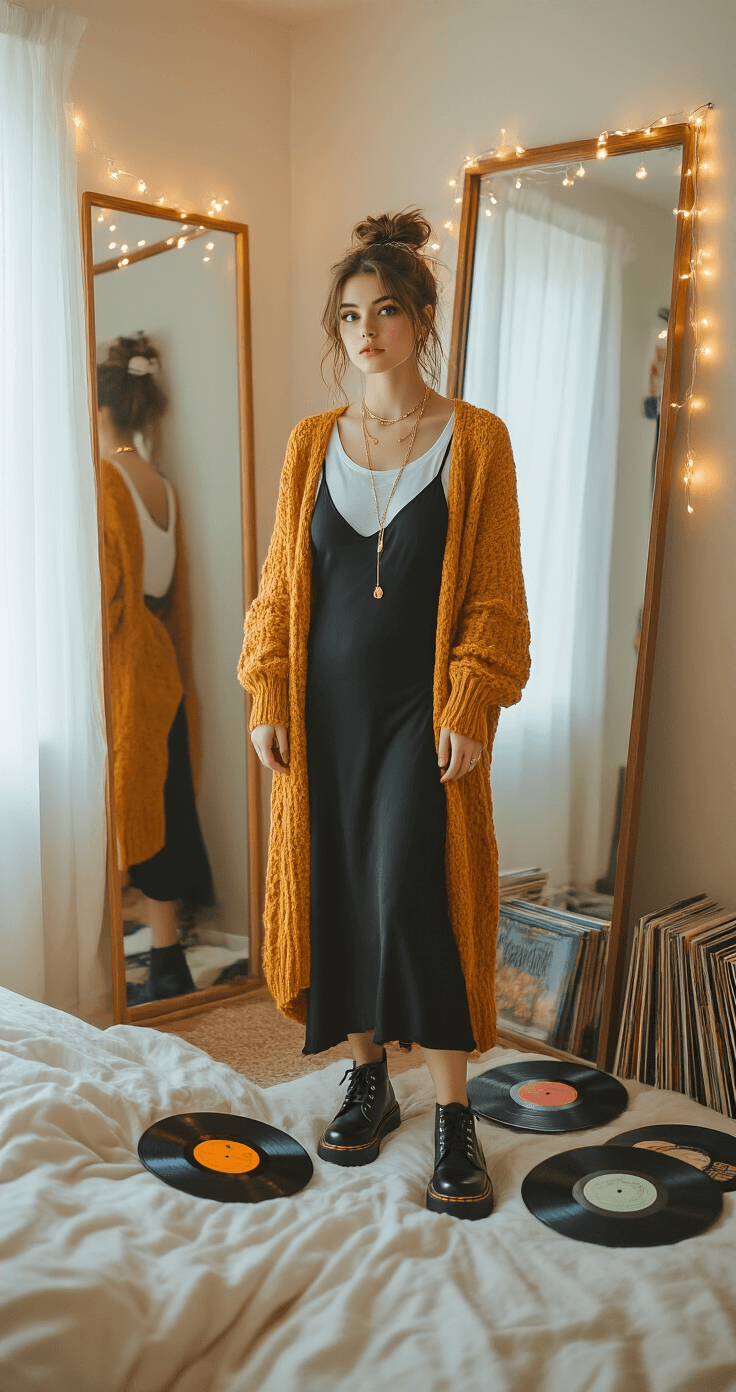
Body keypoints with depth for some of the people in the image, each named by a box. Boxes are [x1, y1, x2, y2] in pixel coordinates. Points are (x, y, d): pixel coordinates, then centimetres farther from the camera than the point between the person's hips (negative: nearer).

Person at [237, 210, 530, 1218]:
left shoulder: (474, 439, -2)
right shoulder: (314, 443, 8)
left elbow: (495, 594, -4)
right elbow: (280, 582, 9)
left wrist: (469, 710, -11)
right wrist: (267, 698, 2)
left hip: (425, 709, -4)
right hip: (325, 707, 4)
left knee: (415, 898, -10)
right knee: (336, 894, 7)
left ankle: (454, 1118, 6)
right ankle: (369, 1083, 27)